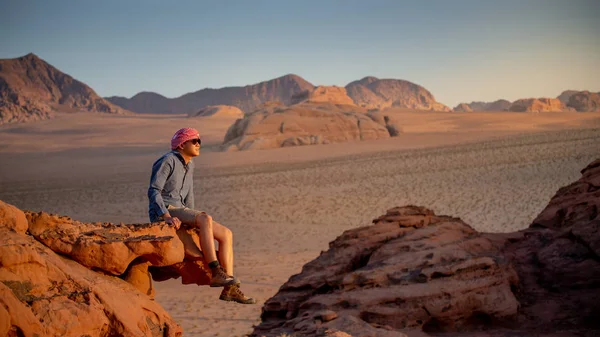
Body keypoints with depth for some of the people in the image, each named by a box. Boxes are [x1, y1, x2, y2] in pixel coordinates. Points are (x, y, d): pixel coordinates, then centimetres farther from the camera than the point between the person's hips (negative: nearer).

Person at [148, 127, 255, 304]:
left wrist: (193, 220, 12)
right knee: (206, 218, -34)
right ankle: (216, 273, -35)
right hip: (162, 212, -9)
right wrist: (167, 216, -28)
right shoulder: (168, 160, -9)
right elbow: (153, 191, -17)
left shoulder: (189, 166, 17)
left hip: (180, 212, 9)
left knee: (226, 234, -7)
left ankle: (229, 289, -13)